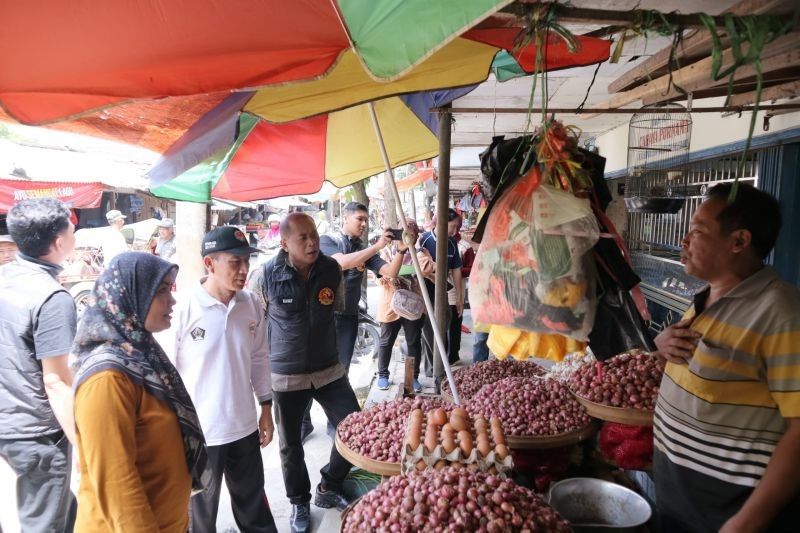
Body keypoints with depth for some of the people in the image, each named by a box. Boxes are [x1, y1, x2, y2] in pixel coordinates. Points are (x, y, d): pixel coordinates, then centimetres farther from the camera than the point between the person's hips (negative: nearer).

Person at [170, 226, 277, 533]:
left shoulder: (252, 304, -4)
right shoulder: (184, 310, -18)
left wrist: (266, 408, 10)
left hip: (245, 427, 4)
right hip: (198, 431, -4)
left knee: (254, 504, 23)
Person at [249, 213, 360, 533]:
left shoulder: (332, 270, -7)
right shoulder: (266, 276, -16)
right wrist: (269, 350, 6)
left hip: (329, 369, 3)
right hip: (286, 375, -2)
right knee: (291, 444, 13)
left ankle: (329, 487, 30)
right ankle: (299, 502, 39)